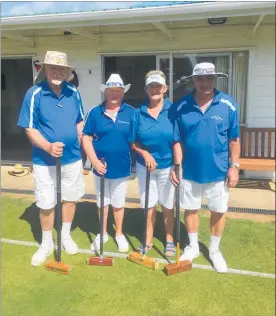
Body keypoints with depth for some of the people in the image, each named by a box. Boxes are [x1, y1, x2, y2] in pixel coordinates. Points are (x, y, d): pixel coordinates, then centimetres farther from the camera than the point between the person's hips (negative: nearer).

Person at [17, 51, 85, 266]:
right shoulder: (34, 94, -12)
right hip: (45, 160, -3)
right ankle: (47, 244, 29)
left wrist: (77, 142, -1)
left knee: (71, 198, 16)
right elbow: (30, 129, -13)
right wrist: (48, 147, -27)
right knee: (46, 204, 7)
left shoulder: (74, 93, -1)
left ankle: (66, 236, 38)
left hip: (72, 157, 4)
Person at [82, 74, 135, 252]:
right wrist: (95, 161, -12)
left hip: (122, 167, -1)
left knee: (118, 203, 16)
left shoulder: (131, 112, -5)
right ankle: (103, 233, 36)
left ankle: (119, 234, 35)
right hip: (101, 167, 1)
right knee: (102, 202, 17)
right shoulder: (95, 112, -3)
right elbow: (87, 138, -3)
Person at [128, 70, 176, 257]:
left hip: (167, 166, -1)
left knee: (168, 205, 13)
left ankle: (169, 240, 32)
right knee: (149, 205, 13)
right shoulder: (138, 113, -2)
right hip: (145, 166, 2)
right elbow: (133, 143, 1)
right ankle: (148, 240, 31)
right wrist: (145, 153, -16)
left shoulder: (173, 110, -9)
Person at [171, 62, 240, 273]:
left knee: (219, 211, 12)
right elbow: (177, 140, 0)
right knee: (191, 209, 14)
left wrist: (234, 166, -5)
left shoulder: (228, 105, -7)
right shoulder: (182, 106, -5)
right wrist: (177, 166, -5)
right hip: (190, 170, 1)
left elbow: (234, 139, -2)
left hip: (218, 171, 0)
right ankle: (193, 247, 37)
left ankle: (215, 250, 34)